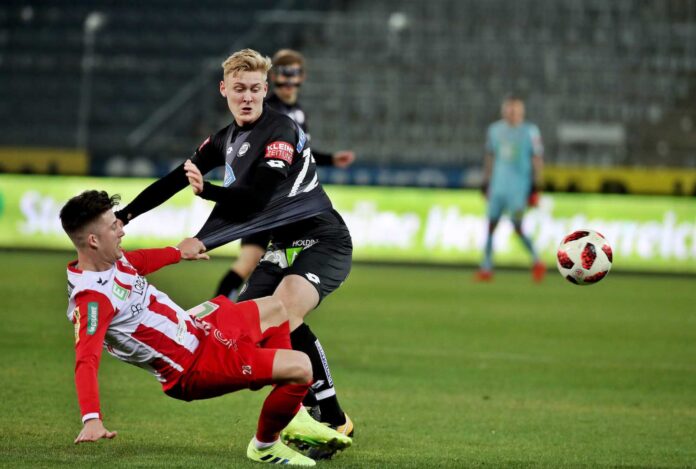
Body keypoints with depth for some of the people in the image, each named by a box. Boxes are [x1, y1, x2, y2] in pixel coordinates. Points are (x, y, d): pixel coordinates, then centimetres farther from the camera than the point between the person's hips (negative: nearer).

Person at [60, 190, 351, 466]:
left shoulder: (112, 259, -2)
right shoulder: (91, 299, -31)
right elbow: (86, 360, -43)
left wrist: (178, 252, 39)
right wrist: (92, 419, -56)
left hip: (194, 326, 11)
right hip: (193, 366, -11)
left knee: (274, 310, 30)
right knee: (300, 367, -21)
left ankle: (294, 418, 32)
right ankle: (264, 446, 5)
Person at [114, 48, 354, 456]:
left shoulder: (282, 132, -17)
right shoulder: (225, 140, 9)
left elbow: (254, 197, -28)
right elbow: (175, 180, 17)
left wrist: (207, 190, -40)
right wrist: (124, 215, 15)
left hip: (323, 242, -9)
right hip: (284, 247, 9)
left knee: (282, 313, -32)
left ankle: (335, 420, -28)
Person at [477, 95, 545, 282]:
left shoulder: (530, 131, -5)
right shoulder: (495, 130, 9)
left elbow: (537, 160, -3)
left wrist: (535, 187, -7)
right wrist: (486, 182, 17)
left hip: (519, 187, -5)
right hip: (498, 187, 5)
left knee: (517, 227, -10)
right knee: (491, 225, 3)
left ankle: (537, 262, 7)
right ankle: (486, 268, 9)